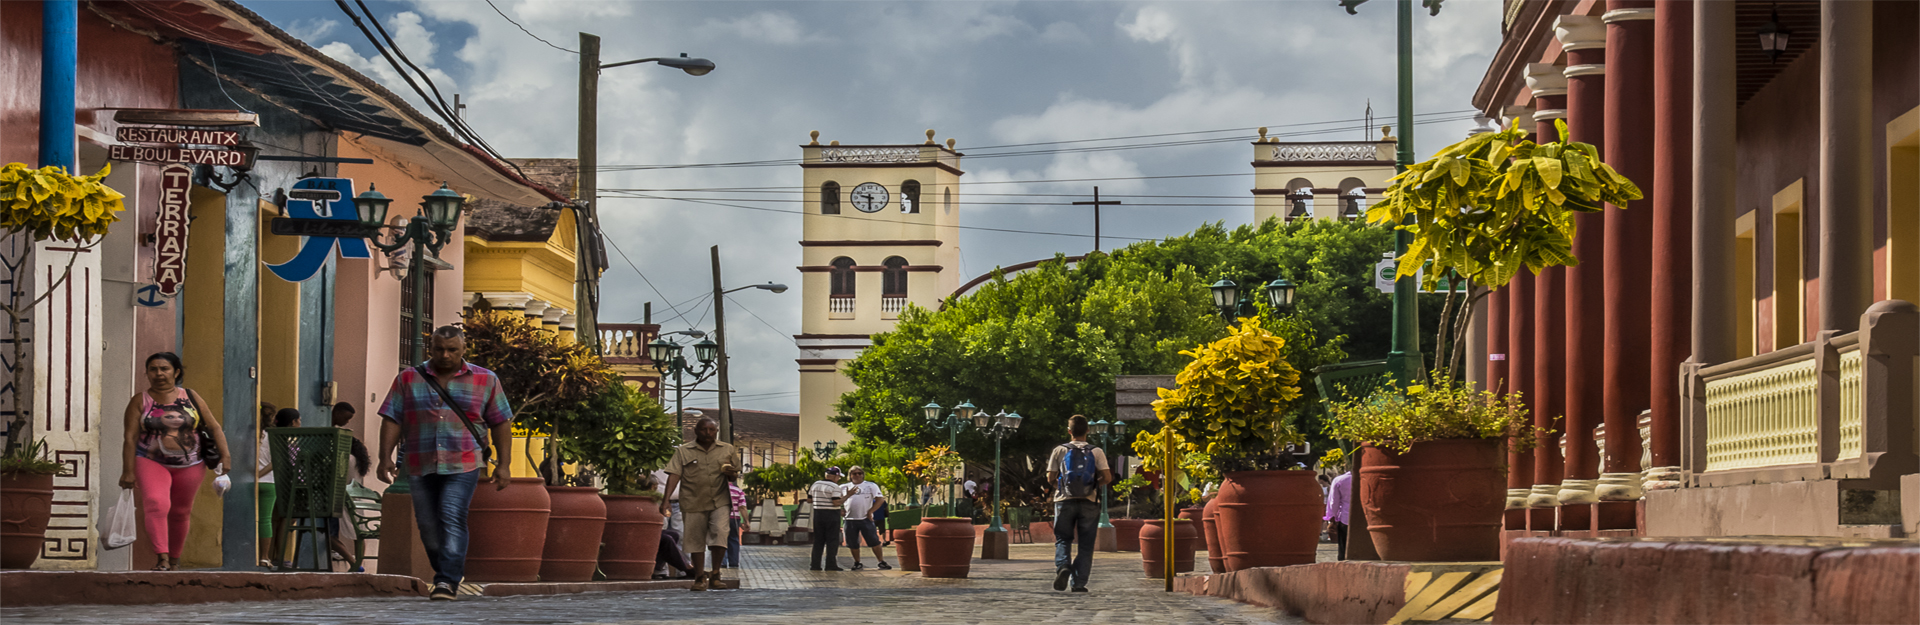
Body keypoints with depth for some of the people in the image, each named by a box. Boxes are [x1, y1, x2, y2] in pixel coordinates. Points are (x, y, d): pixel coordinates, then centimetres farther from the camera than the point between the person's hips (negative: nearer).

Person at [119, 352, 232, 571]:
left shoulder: (191, 398, 4)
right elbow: (130, 438, -3)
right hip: (151, 463, -2)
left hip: (189, 466, 2)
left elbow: (214, 428, 4)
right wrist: (128, 471, -10)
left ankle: (174, 559, 30)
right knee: (156, 503, -25)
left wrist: (224, 455, -7)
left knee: (181, 512, 11)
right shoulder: (140, 402, 1)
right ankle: (161, 557, -30)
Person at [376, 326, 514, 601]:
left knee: (452, 520, -16)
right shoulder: (408, 379, 8)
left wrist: (503, 464, 1)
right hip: (421, 466, 3)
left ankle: (447, 581, -17)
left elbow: (501, 423, 7)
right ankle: (452, 573, 22)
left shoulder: (485, 380, 5)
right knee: (428, 525, 5)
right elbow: (392, 420, 5)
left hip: (463, 465, -3)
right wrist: (386, 458, -5)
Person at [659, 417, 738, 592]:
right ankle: (700, 578, 13)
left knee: (719, 532, -19)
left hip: (719, 501, 0)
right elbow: (674, 475, -1)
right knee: (695, 540, 3)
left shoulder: (728, 450, 12)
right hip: (693, 503, 0)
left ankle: (715, 573, -7)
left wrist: (730, 472, -6)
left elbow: (736, 471, 19)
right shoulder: (683, 452, 6)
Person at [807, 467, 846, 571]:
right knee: (832, 540, 0)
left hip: (817, 514, 6)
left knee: (818, 540, 10)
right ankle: (831, 564, -3)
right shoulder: (834, 487, -13)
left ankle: (815, 564, 6)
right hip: (832, 515, -6)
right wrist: (846, 496, -13)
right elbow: (836, 503, -20)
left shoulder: (815, 485, 8)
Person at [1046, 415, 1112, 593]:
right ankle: (1079, 583, 2)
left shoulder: (1059, 450, 2)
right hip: (1089, 503, 0)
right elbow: (1107, 477, -6)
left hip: (1065, 500, 0)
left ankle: (1062, 567, -17)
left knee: (1063, 540, 10)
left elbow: (1050, 478, -1)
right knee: (1085, 545, 6)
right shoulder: (1096, 452, 1)